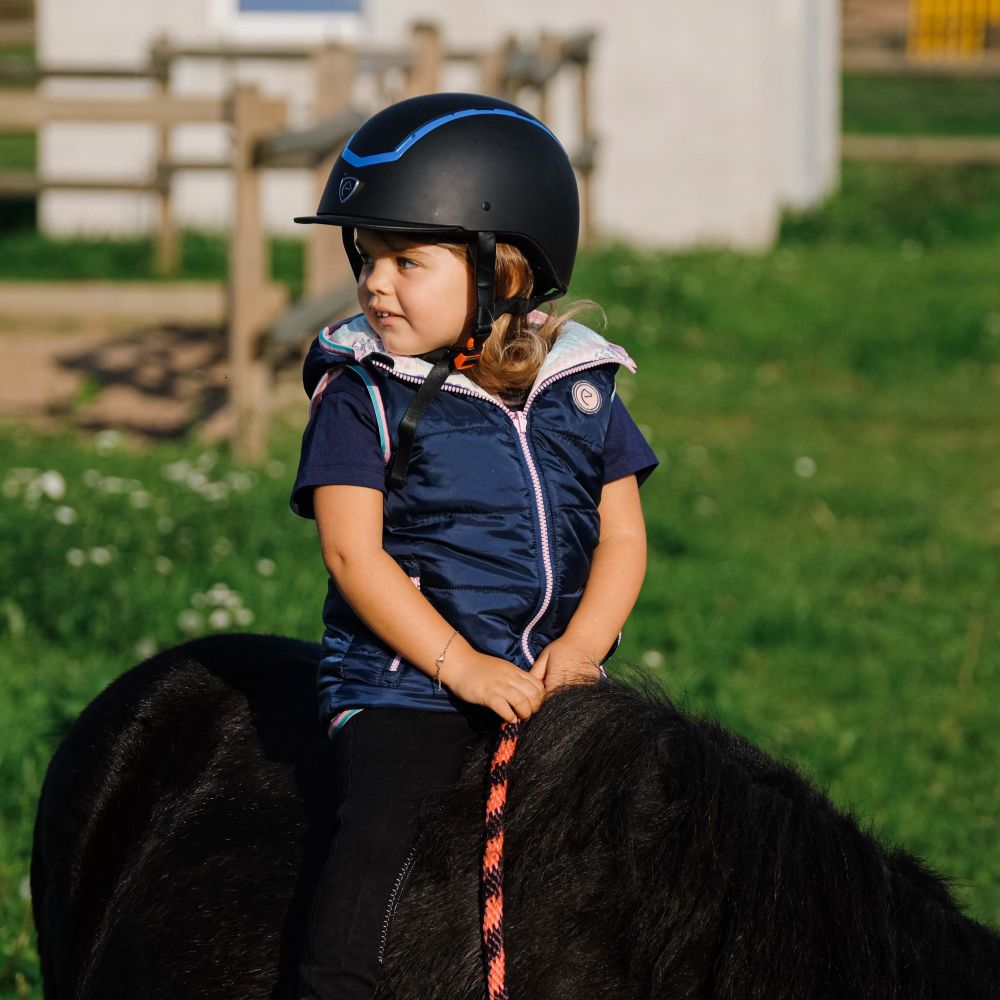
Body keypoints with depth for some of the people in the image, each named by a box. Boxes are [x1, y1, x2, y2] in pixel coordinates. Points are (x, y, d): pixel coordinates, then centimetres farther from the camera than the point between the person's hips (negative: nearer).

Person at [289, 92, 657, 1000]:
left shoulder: (580, 388, 6)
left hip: (558, 677, 4)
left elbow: (623, 535, 8)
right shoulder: (364, 397, -4)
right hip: (402, 684, -4)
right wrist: (460, 665, -17)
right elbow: (354, 552, -10)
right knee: (383, 827, -24)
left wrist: (583, 645, -9)